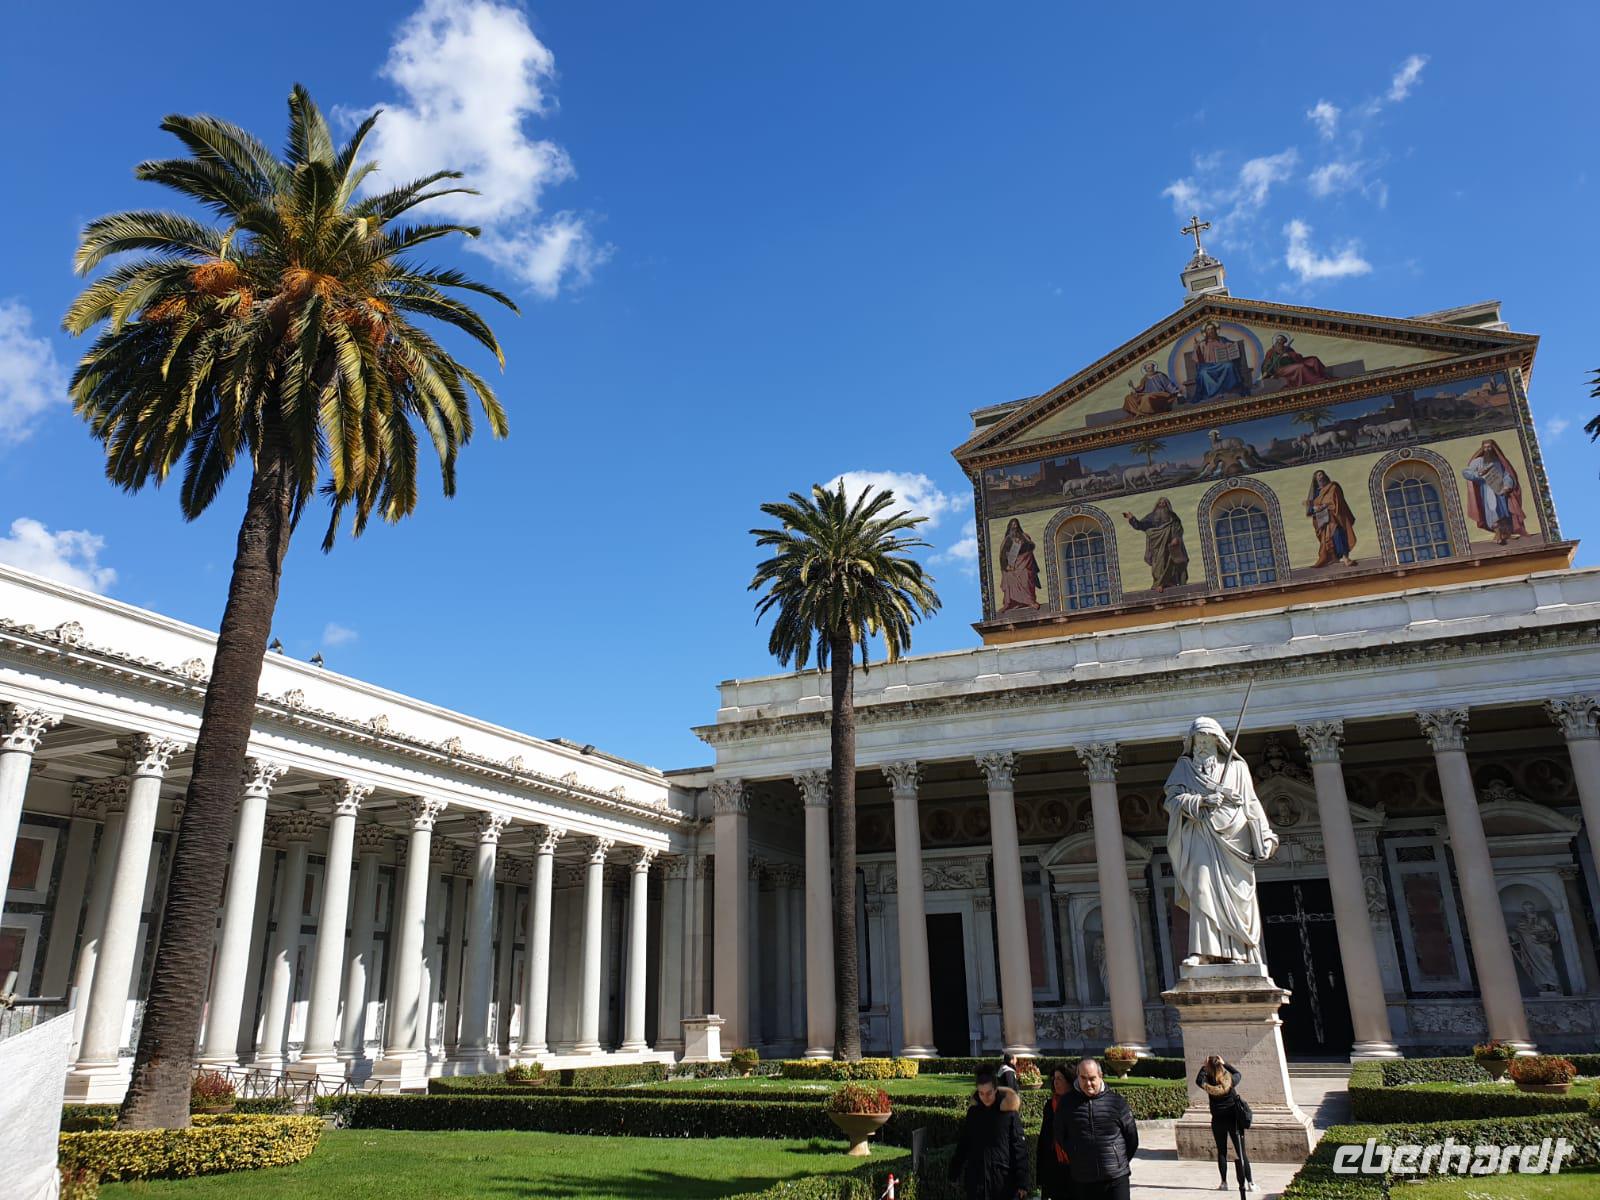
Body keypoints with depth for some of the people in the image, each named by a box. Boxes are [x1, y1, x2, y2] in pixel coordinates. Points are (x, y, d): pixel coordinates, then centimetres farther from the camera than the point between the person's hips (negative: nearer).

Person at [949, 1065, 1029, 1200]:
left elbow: (1020, 1149, -7)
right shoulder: (973, 1112, 2)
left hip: (1004, 1178, -3)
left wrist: (1022, 1182, -10)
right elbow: (963, 1144, 11)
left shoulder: (1009, 1114, -8)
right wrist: (955, 1171, 10)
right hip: (976, 1178, 3)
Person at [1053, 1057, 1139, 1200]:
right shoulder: (1067, 1103, 0)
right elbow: (1060, 1137, 12)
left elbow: (1132, 1136, 6)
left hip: (1116, 1178, -2)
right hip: (1082, 1181, 2)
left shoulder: (1116, 1101, -4)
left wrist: (1122, 1162, 11)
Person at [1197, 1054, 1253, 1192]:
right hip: (1234, 1119, 0)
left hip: (1218, 1121, 0)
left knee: (1221, 1152, 11)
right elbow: (1238, 1074, 12)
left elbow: (1198, 1079, 10)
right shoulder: (1230, 1081, -11)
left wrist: (1204, 1067, 9)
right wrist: (1225, 1063, 14)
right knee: (1241, 1152, 6)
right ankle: (1250, 1183, 6)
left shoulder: (1208, 1083, -12)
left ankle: (1224, 1183, 14)